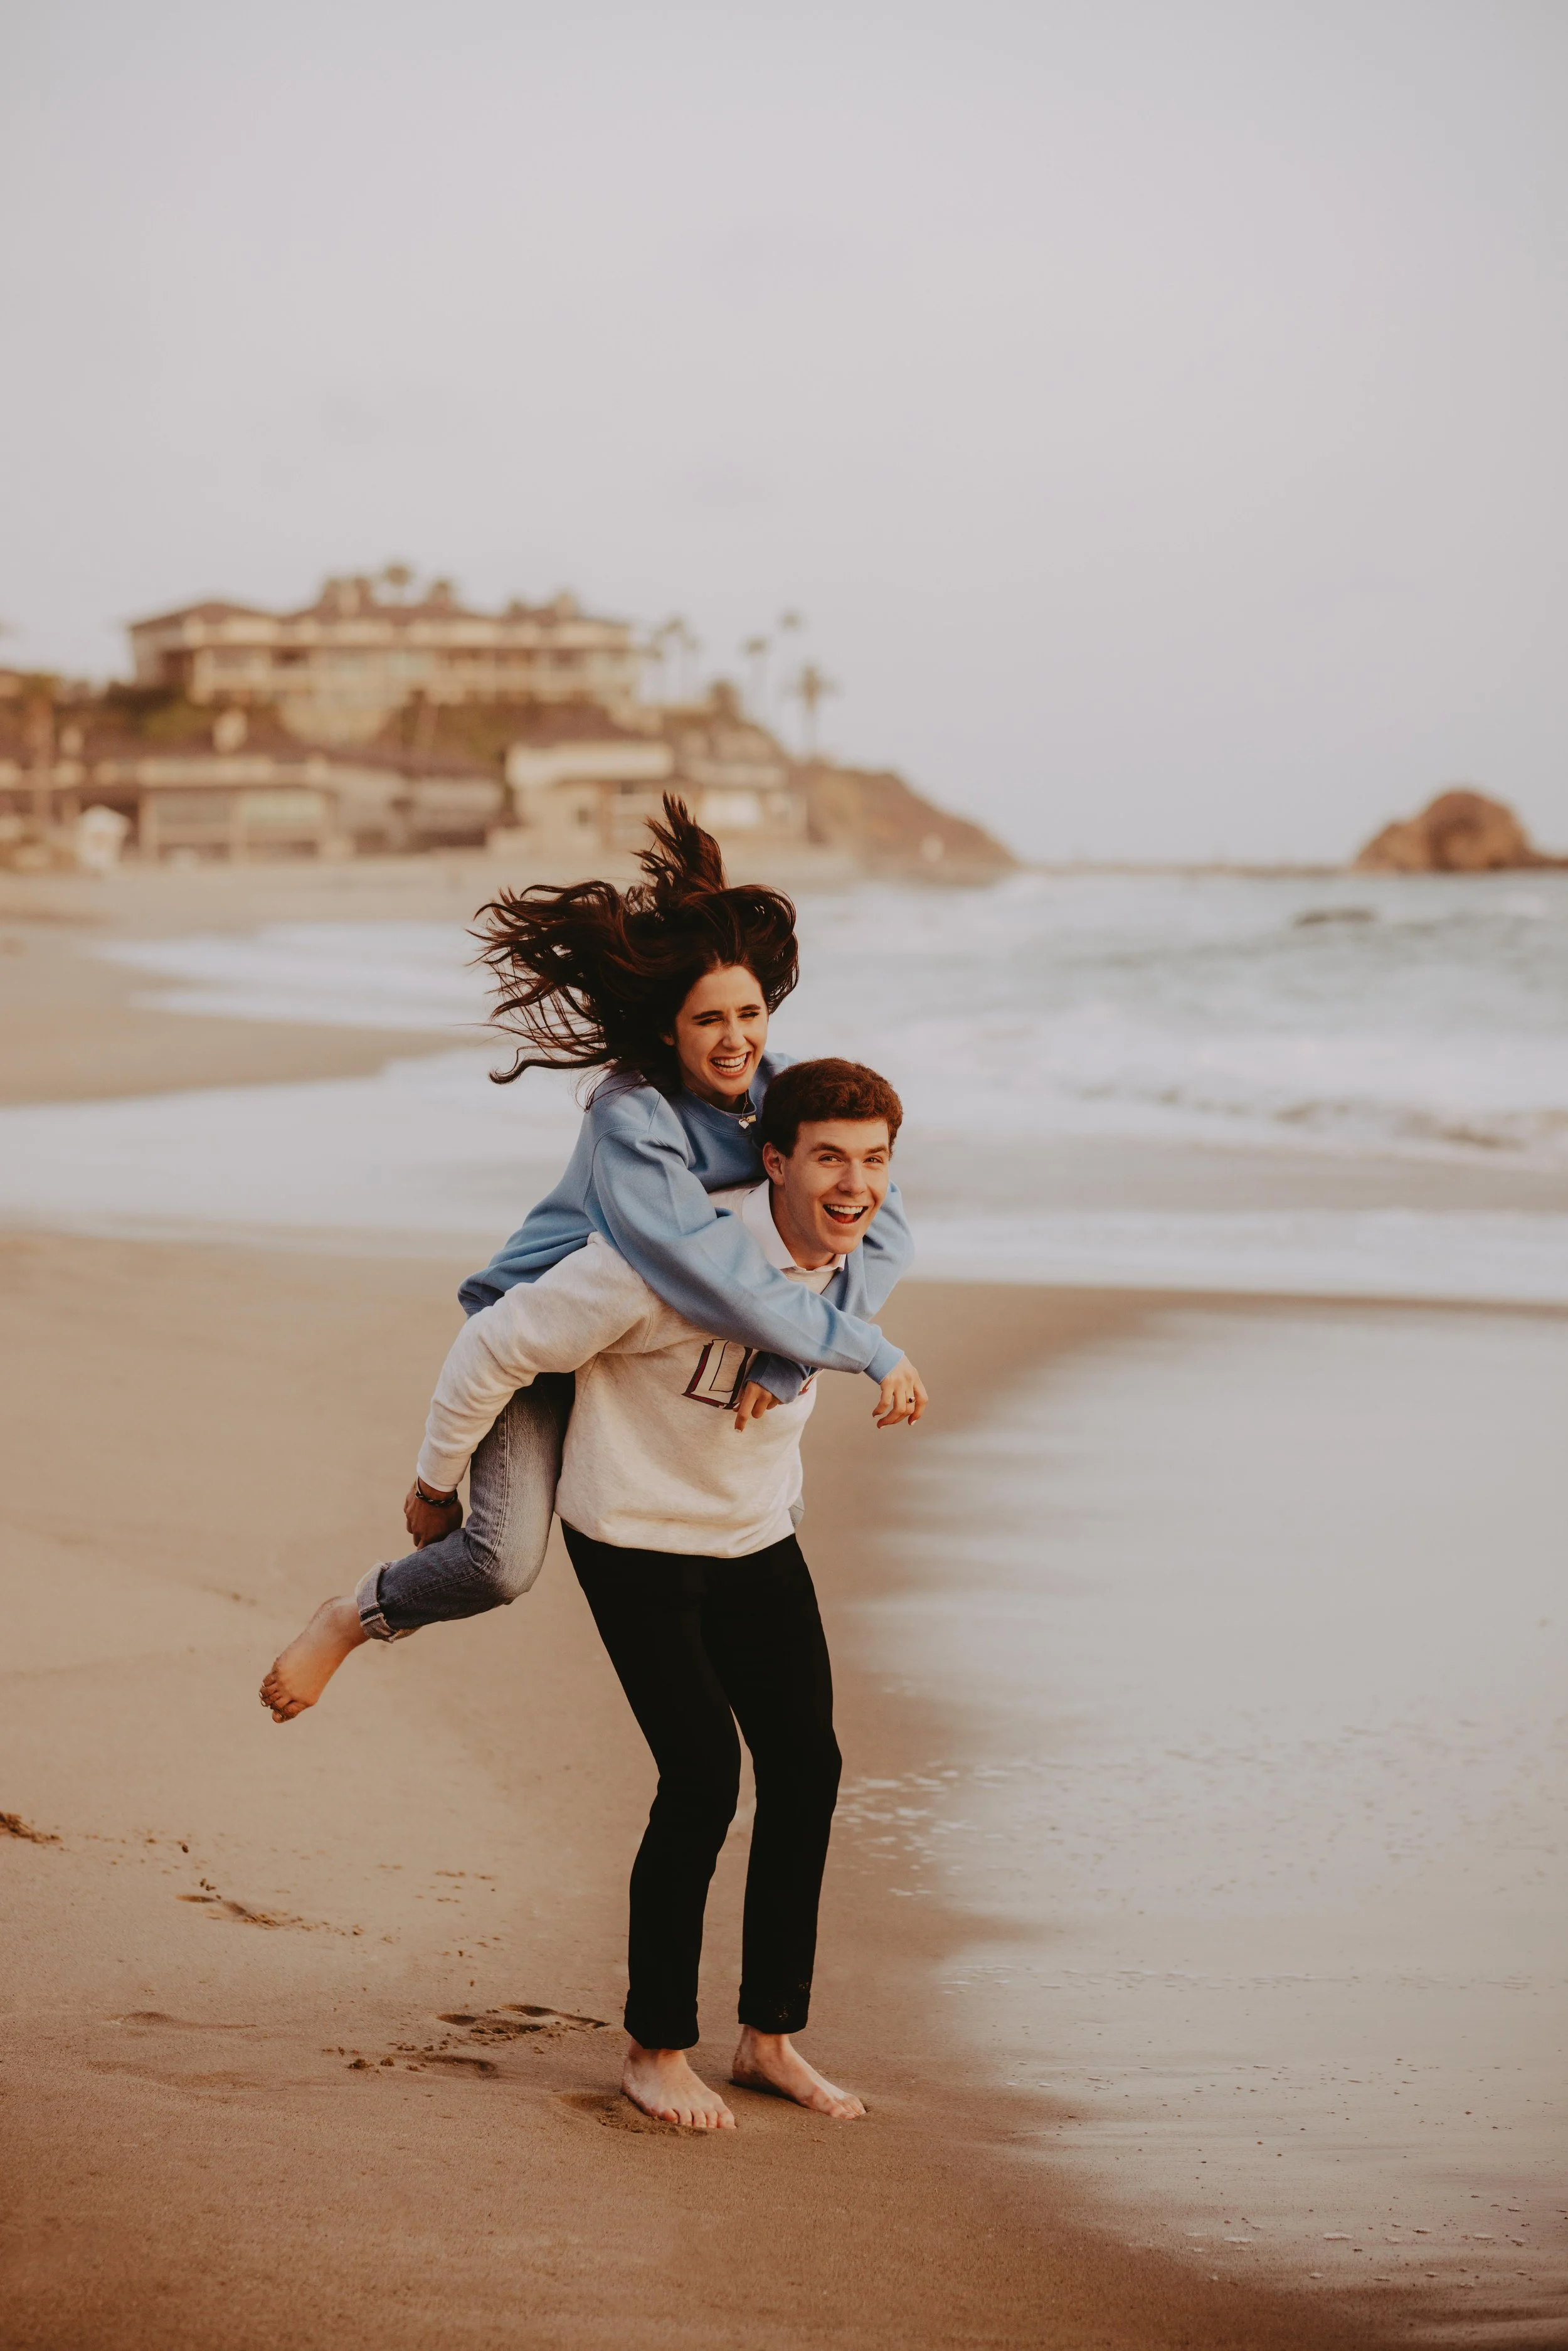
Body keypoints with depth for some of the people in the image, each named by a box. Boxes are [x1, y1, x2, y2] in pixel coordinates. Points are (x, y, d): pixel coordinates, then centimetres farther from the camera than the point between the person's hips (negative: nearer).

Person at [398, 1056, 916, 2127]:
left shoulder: (858, 1250, -9)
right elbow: (497, 1346, -19)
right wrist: (437, 1482, -8)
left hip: (758, 1538, 6)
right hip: (638, 1543, -6)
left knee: (806, 1767, 2)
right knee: (704, 1776, -13)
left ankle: (772, 2035, 18)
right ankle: (657, 2048, 5)